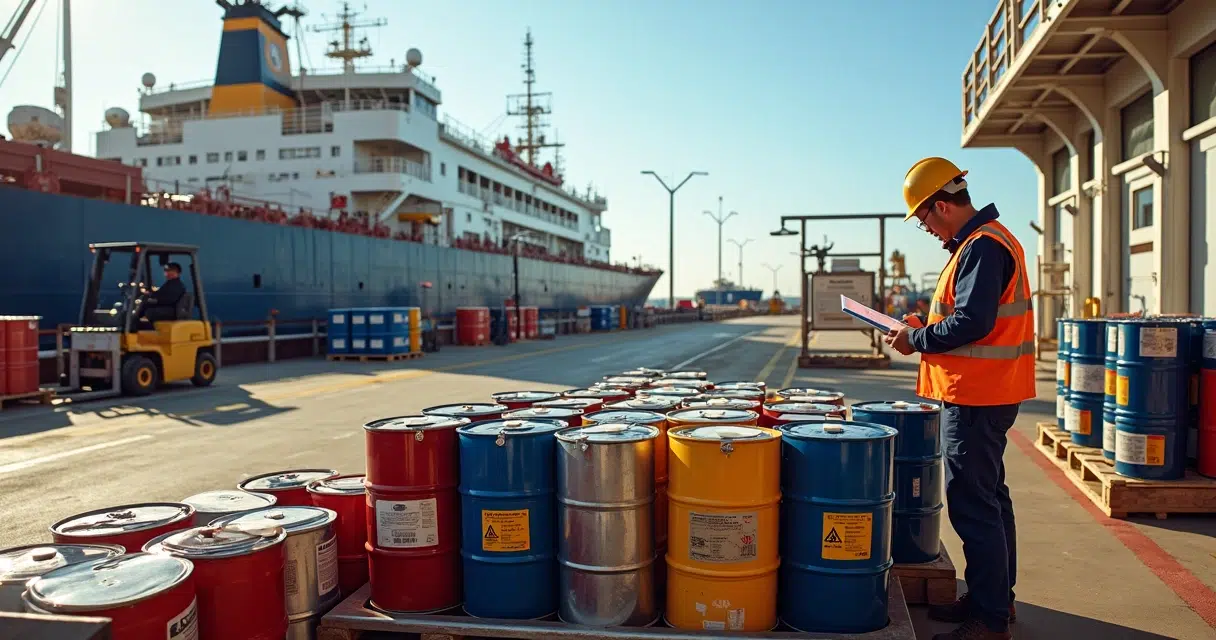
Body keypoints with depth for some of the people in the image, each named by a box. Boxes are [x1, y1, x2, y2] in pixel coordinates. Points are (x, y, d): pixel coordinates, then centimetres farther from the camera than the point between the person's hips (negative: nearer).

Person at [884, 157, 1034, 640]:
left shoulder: (981, 246, -17)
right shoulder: (985, 240, 16)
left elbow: (972, 322, -25)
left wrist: (916, 340, -13)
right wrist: (927, 326, 11)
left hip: (975, 400, -11)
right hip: (987, 395, 11)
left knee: (973, 506, -5)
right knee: (989, 497, 19)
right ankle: (994, 598, 32)